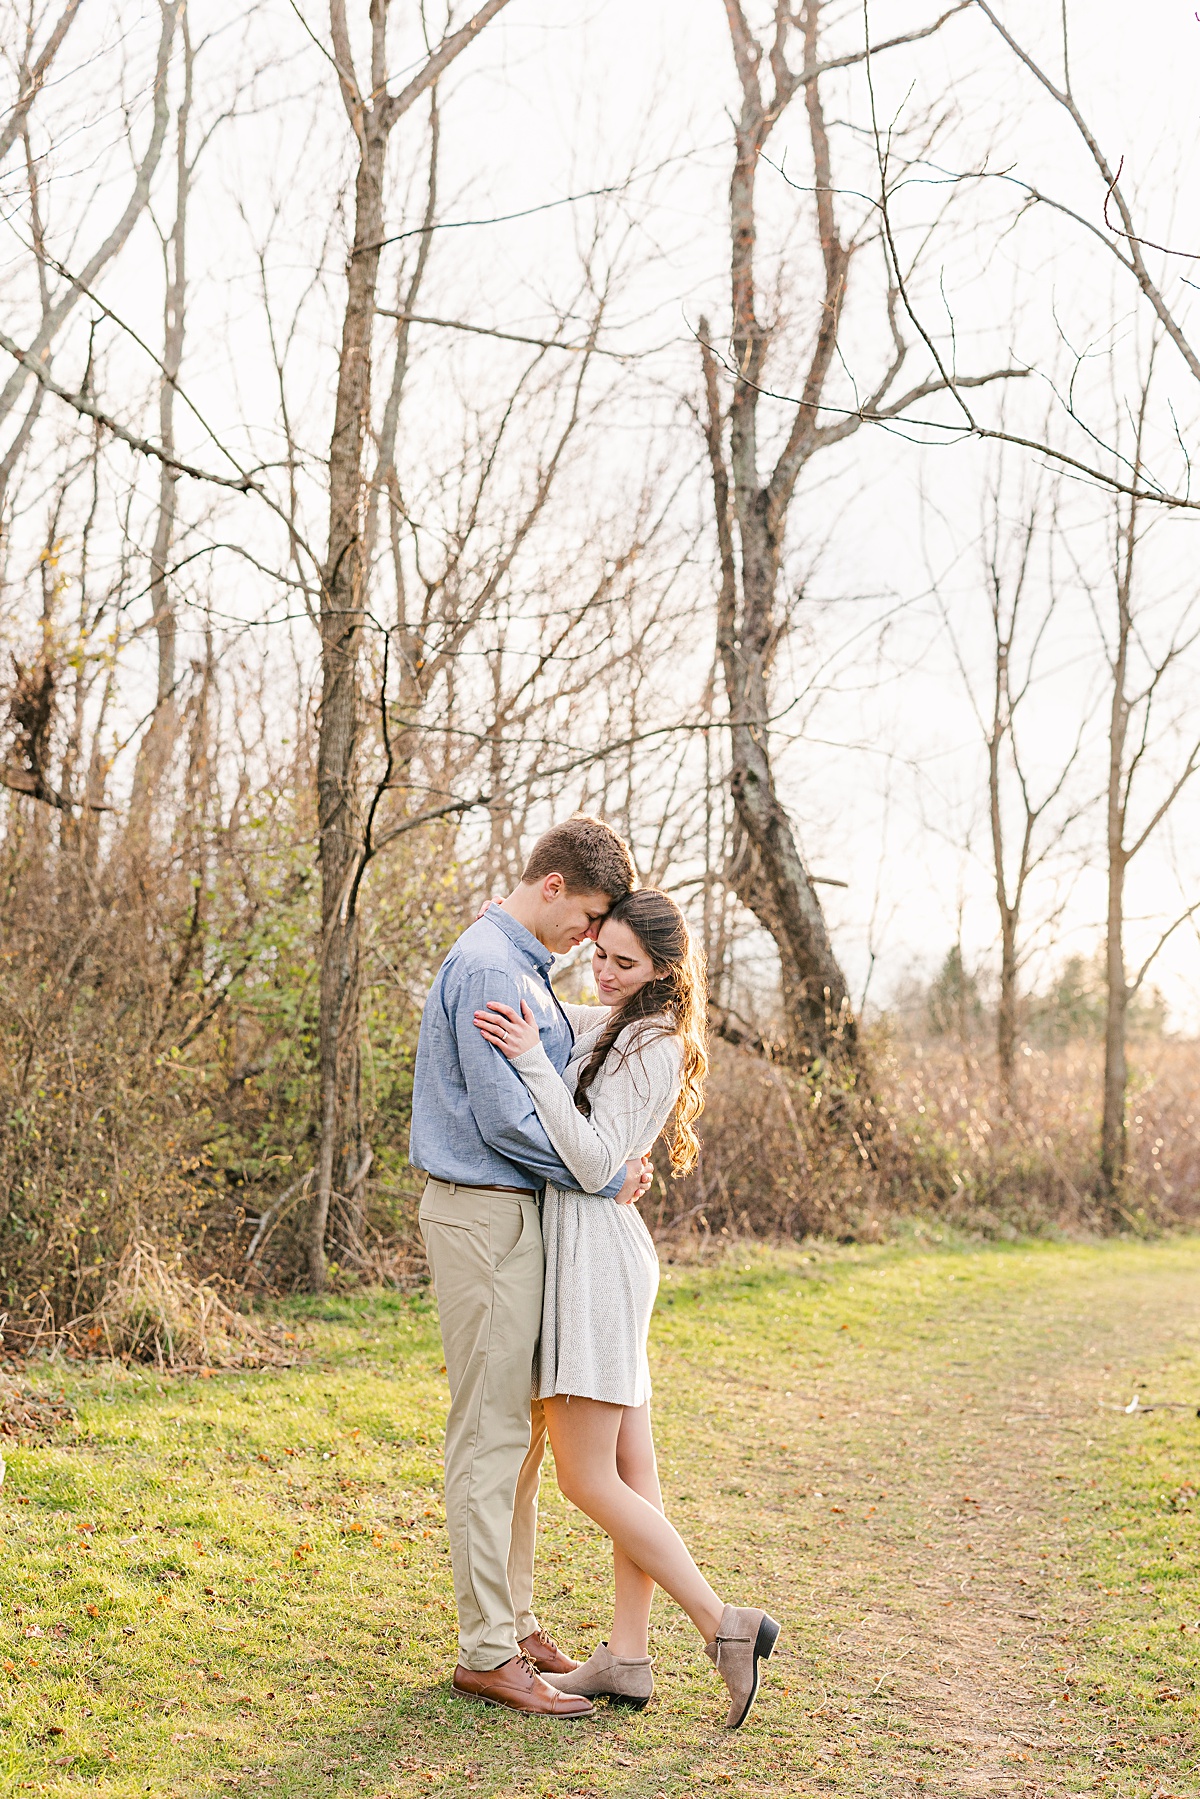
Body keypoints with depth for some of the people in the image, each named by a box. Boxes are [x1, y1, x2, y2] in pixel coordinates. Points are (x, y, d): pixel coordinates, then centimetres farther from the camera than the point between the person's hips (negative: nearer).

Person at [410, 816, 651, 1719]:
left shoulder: (523, 967, 17)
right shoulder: (488, 968, -16)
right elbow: (504, 1119, -22)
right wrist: (605, 1177, -13)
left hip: (518, 1213, 11)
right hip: (485, 1214, -10)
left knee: (524, 1426, 14)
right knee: (492, 1431, -6)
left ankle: (515, 1621, 23)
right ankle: (487, 1651, 0)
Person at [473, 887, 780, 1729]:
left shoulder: (652, 1047, -14)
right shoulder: (599, 1022, 13)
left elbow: (595, 1162, -21)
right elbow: (533, 1021, 31)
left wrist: (531, 1061, -25)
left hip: (594, 1248, -10)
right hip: (588, 1243, 10)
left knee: (589, 1480, -5)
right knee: (631, 1472, 10)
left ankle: (725, 1625, 0)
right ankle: (628, 1658, 16)